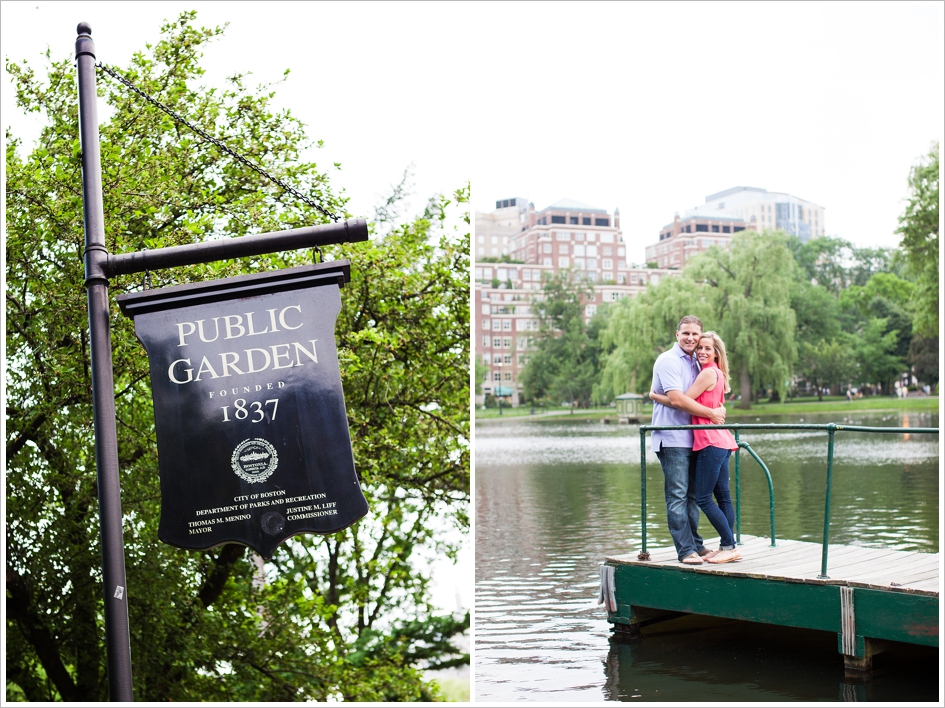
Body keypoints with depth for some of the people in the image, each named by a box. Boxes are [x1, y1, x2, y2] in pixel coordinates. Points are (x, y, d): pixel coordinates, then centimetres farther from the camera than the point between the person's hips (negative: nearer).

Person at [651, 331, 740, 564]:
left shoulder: (708, 373, -11)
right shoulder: (716, 374, 19)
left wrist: (655, 395, -2)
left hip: (711, 442, -10)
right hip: (720, 441, 10)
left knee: (703, 498, -6)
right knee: (722, 496, 10)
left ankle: (729, 546, -3)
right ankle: (727, 547, 13)